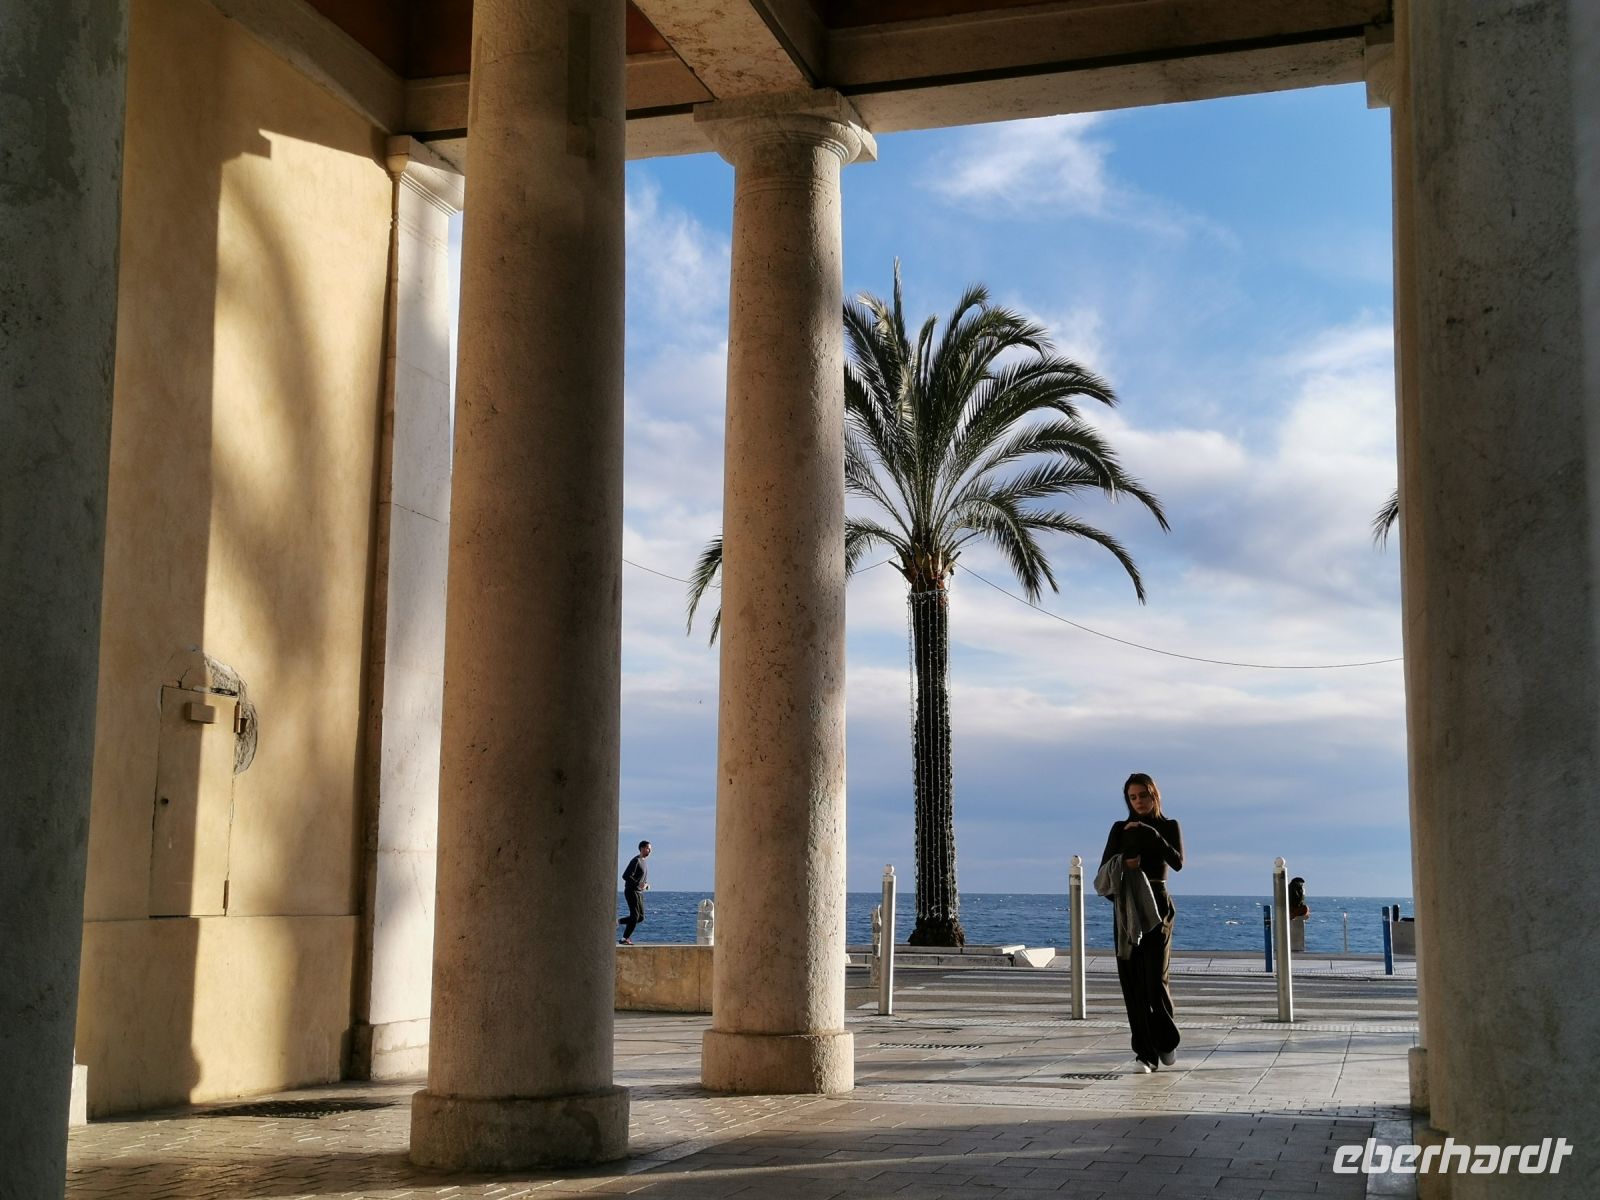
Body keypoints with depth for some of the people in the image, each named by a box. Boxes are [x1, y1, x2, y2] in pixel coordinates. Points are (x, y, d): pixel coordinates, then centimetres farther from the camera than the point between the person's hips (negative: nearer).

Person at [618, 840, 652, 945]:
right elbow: (626, 876, -21)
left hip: (639, 892, 9)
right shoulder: (636, 861, -13)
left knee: (640, 917, 8)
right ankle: (625, 939, -2)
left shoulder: (643, 862, 16)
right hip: (631, 891, -9)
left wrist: (646, 885, 9)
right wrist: (638, 884, -28)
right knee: (635, 916, -9)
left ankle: (618, 921, 19)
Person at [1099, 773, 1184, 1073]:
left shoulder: (1169, 827, 6)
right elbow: (1104, 869, 4)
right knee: (1132, 982, -3)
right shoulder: (1120, 828, 11)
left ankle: (1167, 1040, 13)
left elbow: (1177, 863, -11)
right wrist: (1123, 865, -17)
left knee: (1156, 978, -11)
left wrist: (1151, 834, -20)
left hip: (1158, 906, -2)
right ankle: (1146, 1053, 0)